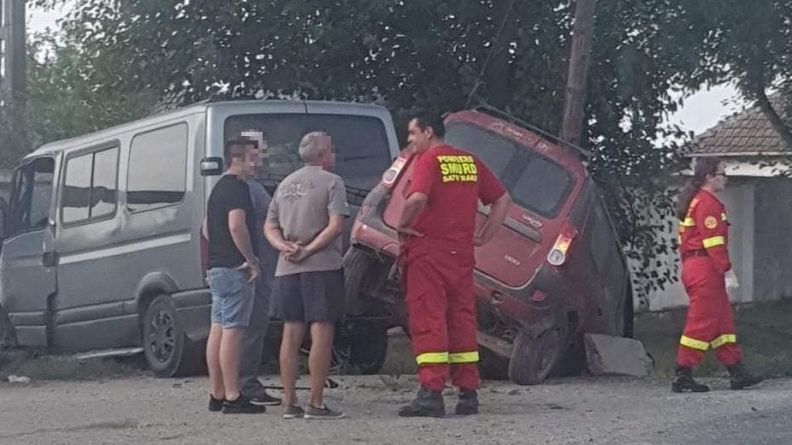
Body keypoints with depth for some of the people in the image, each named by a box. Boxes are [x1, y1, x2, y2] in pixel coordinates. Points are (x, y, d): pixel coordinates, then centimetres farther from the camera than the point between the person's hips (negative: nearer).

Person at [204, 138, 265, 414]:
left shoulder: (219, 188, 20)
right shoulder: (237, 188, -12)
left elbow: (207, 229, 29)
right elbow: (236, 226, -25)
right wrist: (251, 260, -19)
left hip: (216, 267, 10)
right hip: (234, 268, -10)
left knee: (218, 329, 10)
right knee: (232, 330, -10)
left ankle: (216, 395, 13)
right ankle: (232, 398, -11)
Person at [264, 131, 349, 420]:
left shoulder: (286, 184, 16)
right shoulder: (331, 182, -4)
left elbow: (270, 227, 14)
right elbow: (336, 226, -16)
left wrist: (285, 247, -1)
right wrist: (309, 250, -13)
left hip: (287, 268, 6)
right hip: (322, 266, -6)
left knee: (291, 335, 8)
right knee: (321, 334, -4)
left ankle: (289, 403, 8)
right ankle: (316, 404, -7)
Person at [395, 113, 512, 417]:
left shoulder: (429, 160, -8)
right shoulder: (469, 161, 13)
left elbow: (418, 198, -25)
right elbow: (502, 199, 17)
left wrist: (403, 225, -9)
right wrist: (485, 235, 15)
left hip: (427, 252, -6)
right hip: (461, 254, 6)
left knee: (428, 322, -5)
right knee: (462, 321, 10)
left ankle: (431, 393, -11)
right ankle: (468, 394, 10)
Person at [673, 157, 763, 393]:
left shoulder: (695, 201, 19)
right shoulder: (708, 203, -13)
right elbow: (714, 242, -19)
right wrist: (728, 272, -18)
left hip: (694, 267, 11)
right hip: (705, 268, -11)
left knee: (722, 319, 12)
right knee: (702, 322, -7)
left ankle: (737, 372, 15)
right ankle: (683, 377, -6)